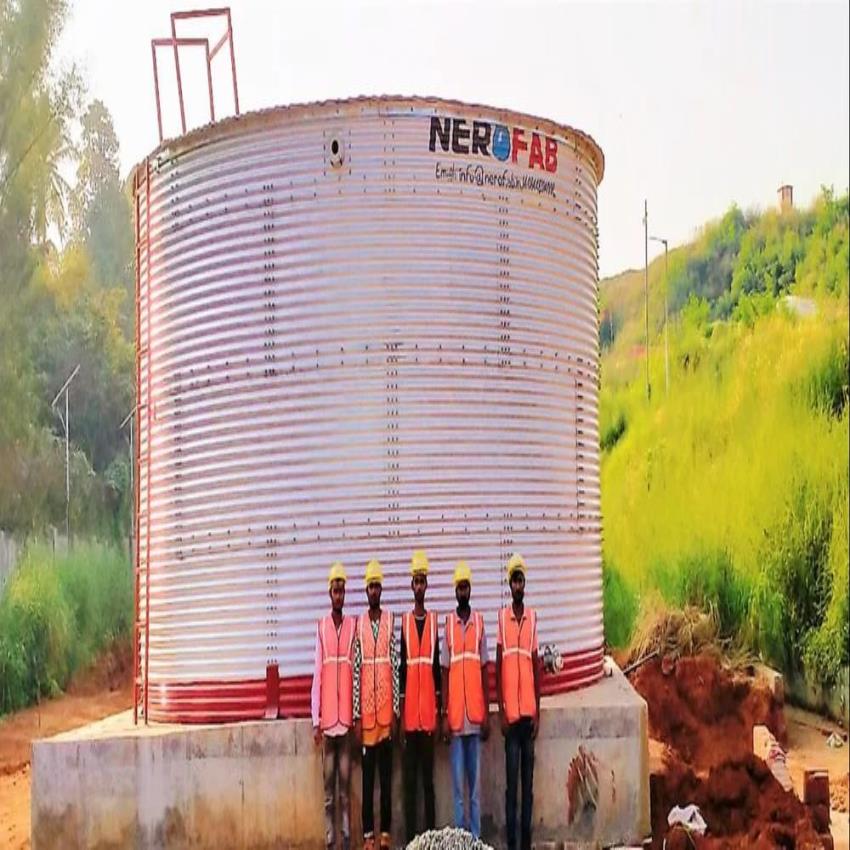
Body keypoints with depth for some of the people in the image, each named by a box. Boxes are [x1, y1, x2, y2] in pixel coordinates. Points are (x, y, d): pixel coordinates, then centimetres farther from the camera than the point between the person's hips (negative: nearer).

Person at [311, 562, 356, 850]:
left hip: (347, 716, 0)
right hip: (326, 718, 0)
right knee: (328, 783, 4)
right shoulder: (321, 627, 5)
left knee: (345, 782, 5)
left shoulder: (353, 626, 4)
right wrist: (315, 720, -1)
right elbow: (317, 674, 3)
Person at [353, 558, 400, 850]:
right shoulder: (359, 624, 5)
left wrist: (395, 710, -3)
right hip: (366, 711, 1)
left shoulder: (391, 621, 2)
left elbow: (395, 667, 1)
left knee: (386, 775, 6)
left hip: (386, 709, -1)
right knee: (367, 776, 5)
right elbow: (356, 670, 3)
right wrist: (356, 715, 0)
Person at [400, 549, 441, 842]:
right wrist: (401, 708, 1)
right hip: (410, 708, 0)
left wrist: (439, 705, 3)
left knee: (429, 776, 6)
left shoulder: (434, 621, 6)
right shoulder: (404, 622, 5)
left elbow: (437, 664, 6)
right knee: (409, 777, 3)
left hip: (428, 707, 0)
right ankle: (410, 836, 8)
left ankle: (431, 833, 11)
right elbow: (401, 665, 4)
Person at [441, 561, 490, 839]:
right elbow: (445, 673, 3)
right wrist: (445, 716, -2)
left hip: (476, 715, 1)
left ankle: (476, 837, 13)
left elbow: (485, 671, 7)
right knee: (458, 785, 4)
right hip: (455, 716, -1)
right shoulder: (448, 623, 3)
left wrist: (487, 714, 3)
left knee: (476, 783, 7)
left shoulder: (479, 622, 6)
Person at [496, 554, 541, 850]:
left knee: (528, 778, 7)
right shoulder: (502, 617, 1)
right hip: (510, 711, -2)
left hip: (529, 710, 2)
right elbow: (498, 666, 1)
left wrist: (537, 712, 4)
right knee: (511, 778, 1)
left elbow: (537, 665, 8)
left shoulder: (533, 617, 7)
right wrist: (500, 711, -3)